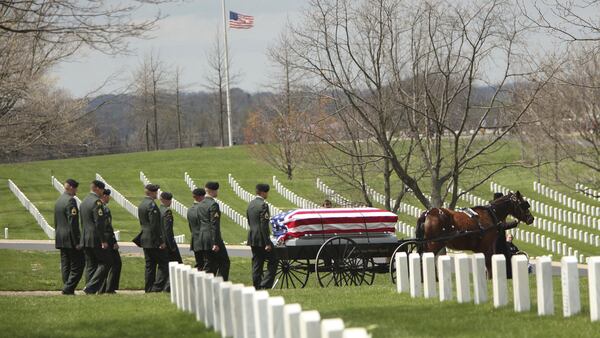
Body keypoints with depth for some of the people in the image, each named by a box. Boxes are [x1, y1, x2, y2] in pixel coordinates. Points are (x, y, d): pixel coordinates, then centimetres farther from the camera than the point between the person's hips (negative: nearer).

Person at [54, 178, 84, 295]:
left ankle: (67, 289, 9)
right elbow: (73, 222, -19)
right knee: (78, 264, -5)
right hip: (70, 239, -9)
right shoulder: (70, 200, -14)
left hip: (60, 239, 9)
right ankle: (68, 288, -11)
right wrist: (77, 241, -17)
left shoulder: (58, 201, 15)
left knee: (65, 265, 9)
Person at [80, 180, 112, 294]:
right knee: (105, 263, -3)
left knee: (90, 265, 11)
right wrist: (104, 241, -17)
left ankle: (90, 290, 9)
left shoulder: (84, 202, 14)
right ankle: (91, 287, -11)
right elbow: (99, 223, -19)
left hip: (85, 239, 9)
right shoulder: (96, 202, -15)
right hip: (96, 239, -9)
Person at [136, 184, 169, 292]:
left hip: (145, 240, 9)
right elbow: (155, 225, -20)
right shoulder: (152, 205, -16)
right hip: (154, 240, -9)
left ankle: (149, 288, 12)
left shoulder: (141, 205, 13)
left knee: (150, 265, 12)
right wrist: (161, 241, -18)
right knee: (163, 263, -4)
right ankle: (158, 287, -10)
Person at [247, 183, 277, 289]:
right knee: (272, 262, -2)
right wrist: (267, 243, -18)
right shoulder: (263, 205, -16)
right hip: (262, 239, -8)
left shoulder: (251, 204, 11)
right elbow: (264, 226, -19)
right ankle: (265, 285, -11)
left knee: (256, 264, 11)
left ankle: (257, 287, 12)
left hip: (252, 238, 8)